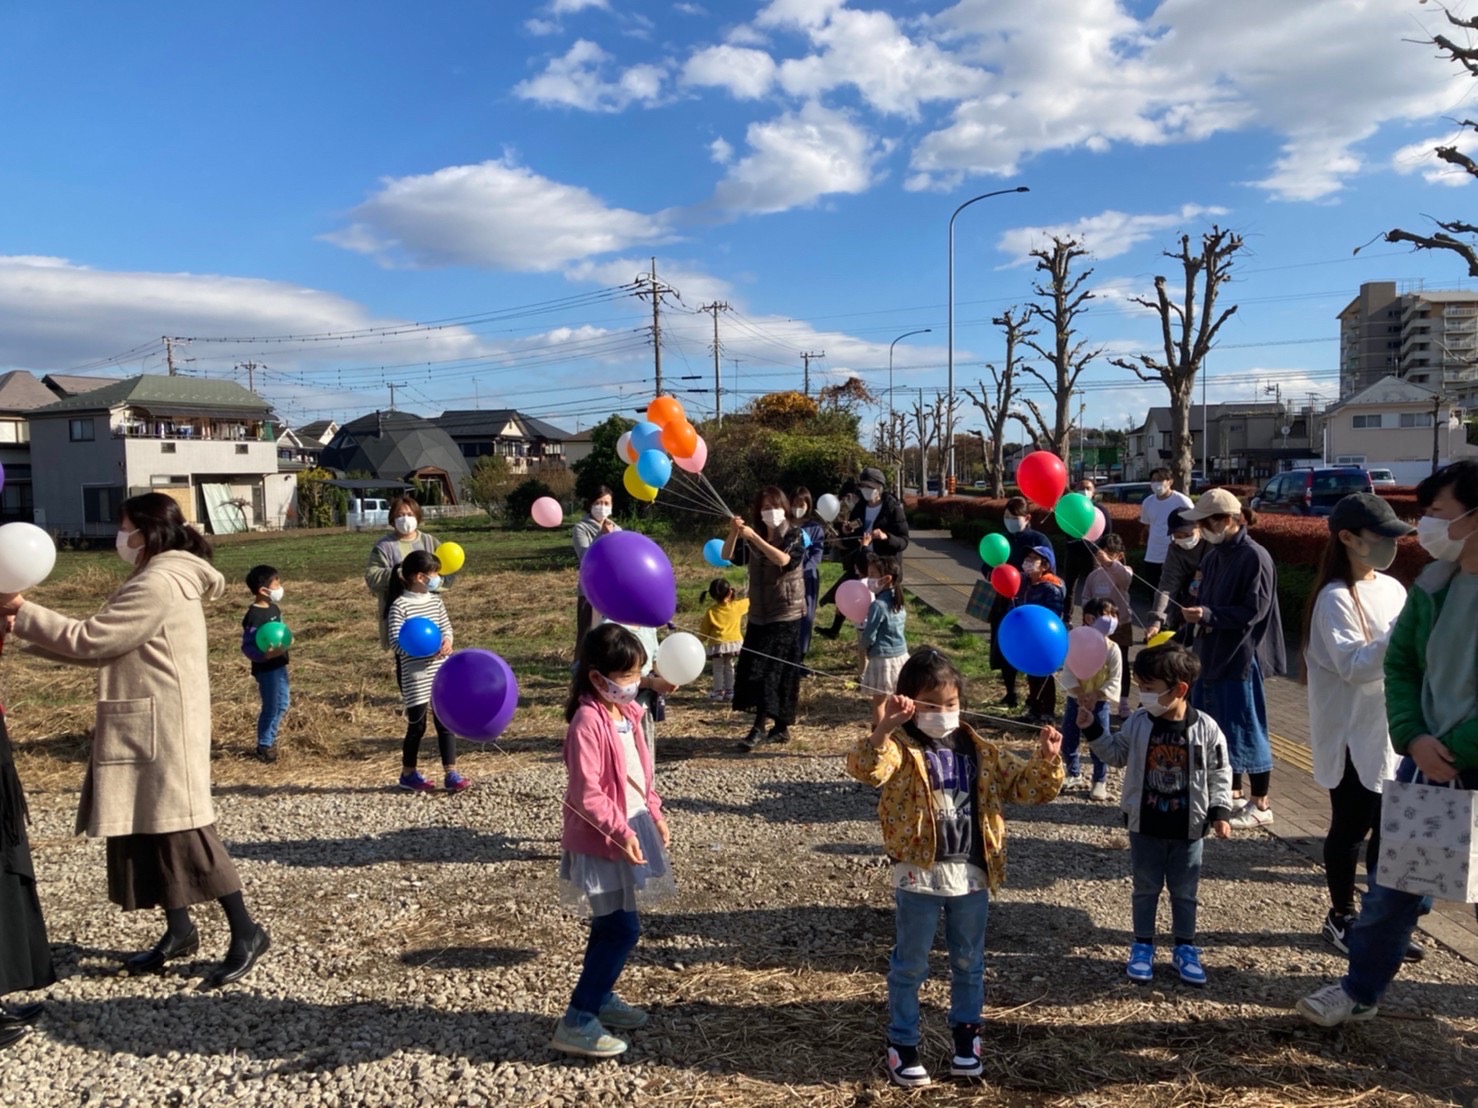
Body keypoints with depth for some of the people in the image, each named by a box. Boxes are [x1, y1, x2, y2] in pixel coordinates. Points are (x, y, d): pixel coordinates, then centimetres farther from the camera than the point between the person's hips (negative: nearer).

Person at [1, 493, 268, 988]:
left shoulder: (158, 584, -17)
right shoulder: (161, 578, 17)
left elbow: (90, 640, -15)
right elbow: (105, 647, 16)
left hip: (164, 730, -10)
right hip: (144, 730, 10)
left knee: (182, 830, -7)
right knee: (146, 828, 13)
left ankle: (245, 932, -1)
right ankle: (179, 930, 23)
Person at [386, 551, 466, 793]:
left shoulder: (435, 601, 9)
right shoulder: (400, 605, -11)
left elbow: (446, 627, 10)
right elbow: (396, 641, -16)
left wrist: (447, 640, -13)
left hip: (441, 673, 6)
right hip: (415, 677, -5)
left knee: (445, 723, 4)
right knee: (417, 725, 5)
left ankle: (451, 774, 8)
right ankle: (408, 775, 23)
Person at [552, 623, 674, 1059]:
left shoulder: (627, 713, 8)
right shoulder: (588, 722, -21)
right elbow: (587, 795, -24)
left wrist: (655, 815, 16)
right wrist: (621, 832, -27)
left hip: (632, 828, 9)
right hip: (602, 840, -9)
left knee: (612, 925, 19)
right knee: (623, 929, -7)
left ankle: (599, 997, 36)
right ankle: (576, 1021, 0)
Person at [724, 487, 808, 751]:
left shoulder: (795, 536, -6)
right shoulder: (753, 536, 7)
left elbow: (783, 560, -26)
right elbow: (728, 556, -4)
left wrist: (754, 538, -30)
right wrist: (734, 533, -22)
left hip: (786, 613, -6)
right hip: (758, 613, 6)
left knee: (770, 669, -13)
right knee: (752, 669, 6)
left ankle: (759, 728, -12)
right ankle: (781, 728, 14)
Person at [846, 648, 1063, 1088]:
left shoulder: (980, 750, 5)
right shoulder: (901, 747, -10)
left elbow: (1027, 786, 7)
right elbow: (866, 769, -30)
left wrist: (1046, 761, -12)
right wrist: (885, 726, -45)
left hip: (972, 873, 4)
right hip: (919, 874, -4)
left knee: (969, 962, 19)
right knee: (910, 965, 9)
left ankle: (966, 1034, 39)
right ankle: (902, 1044, 24)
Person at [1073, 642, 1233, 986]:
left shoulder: (1205, 728, -12)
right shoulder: (1138, 723, -7)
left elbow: (1220, 774, -3)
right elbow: (1117, 754, 7)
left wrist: (1220, 812, -9)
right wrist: (1092, 729, -4)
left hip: (1188, 829, -1)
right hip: (1145, 826, 1)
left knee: (1184, 891, 13)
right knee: (1146, 888, 13)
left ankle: (1185, 949, 30)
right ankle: (1142, 946, 27)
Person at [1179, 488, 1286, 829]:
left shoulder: (1254, 558, -16)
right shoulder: (1214, 557, 9)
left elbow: (1255, 611, -19)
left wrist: (1208, 615, -25)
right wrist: (1196, 614, -4)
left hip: (1241, 657, -8)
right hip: (1213, 654, 8)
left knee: (1245, 728, 1)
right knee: (1217, 726, 15)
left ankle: (1260, 805, 14)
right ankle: (1232, 793, 32)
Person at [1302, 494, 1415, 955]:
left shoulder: (1392, 588, 7)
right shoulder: (1336, 599, -15)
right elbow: (1355, 666, -23)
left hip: (1392, 733, 7)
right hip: (1353, 736, -7)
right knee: (1351, 828, 6)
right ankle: (1341, 917, 22)